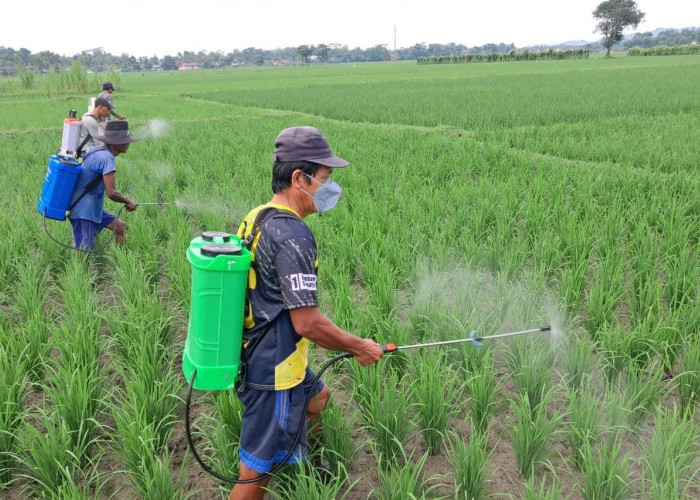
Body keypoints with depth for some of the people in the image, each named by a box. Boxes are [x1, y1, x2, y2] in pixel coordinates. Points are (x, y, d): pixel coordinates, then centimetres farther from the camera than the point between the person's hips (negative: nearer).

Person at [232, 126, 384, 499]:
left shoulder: (257, 218, 3)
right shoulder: (293, 236, -26)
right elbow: (307, 323, -26)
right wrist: (360, 347, -11)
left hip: (253, 356, 10)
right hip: (273, 373, -10)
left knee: (318, 397, 31)